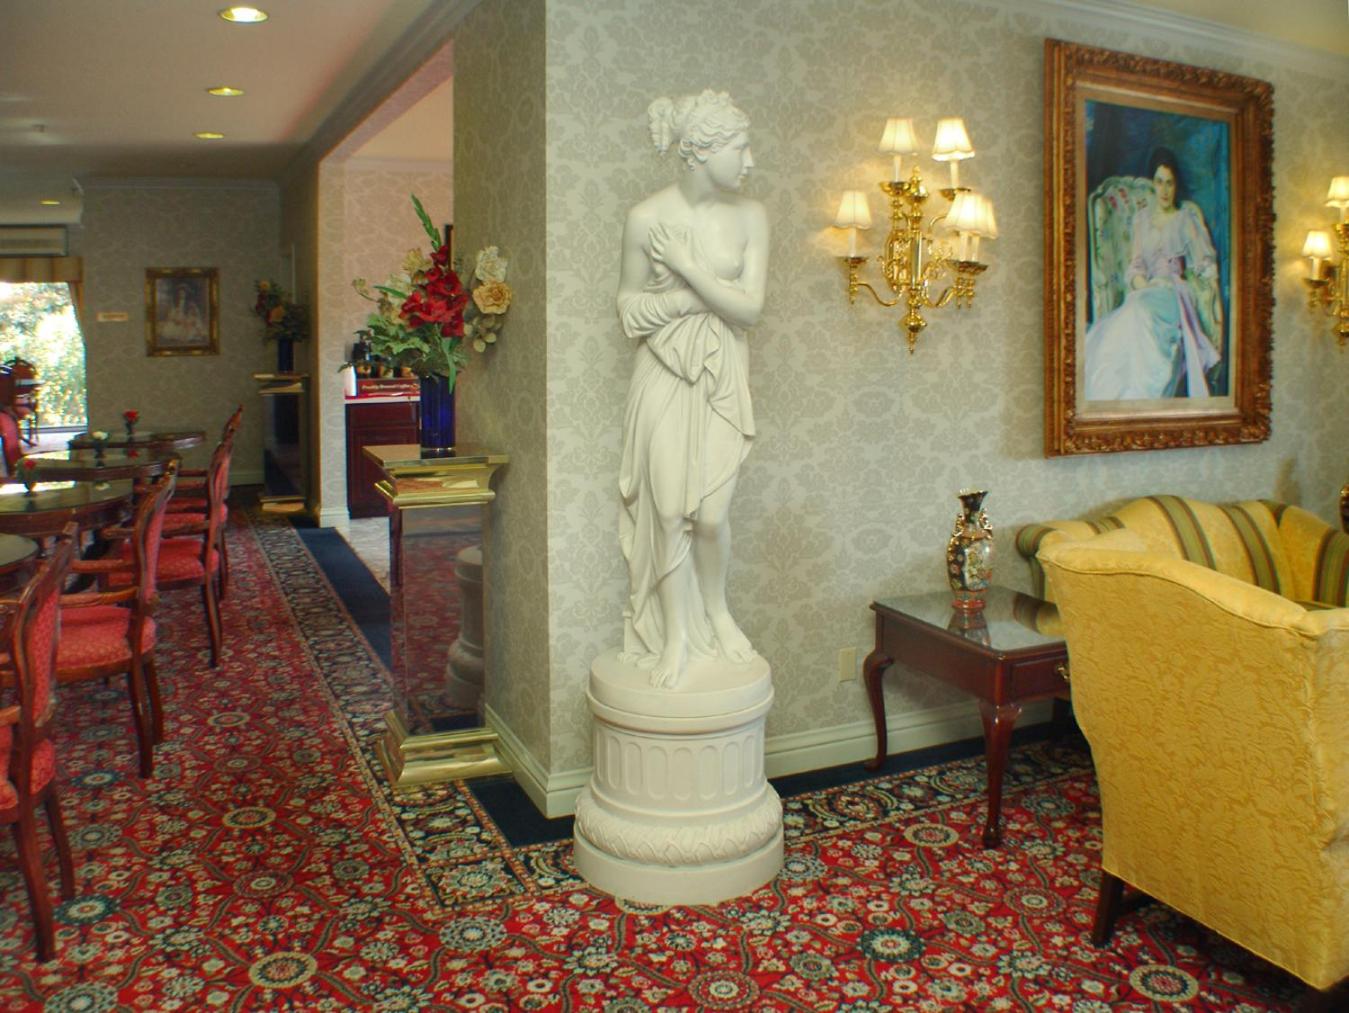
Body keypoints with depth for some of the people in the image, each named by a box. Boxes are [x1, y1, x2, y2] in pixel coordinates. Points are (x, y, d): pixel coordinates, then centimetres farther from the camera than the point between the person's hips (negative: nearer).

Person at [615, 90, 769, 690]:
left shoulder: (749, 217, -1)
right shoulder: (646, 218, -6)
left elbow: (750, 308, -8)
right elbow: (628, 305, 2)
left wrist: (685, 265, -15)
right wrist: (699, 298, -12)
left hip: (722, 377, 1)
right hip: (664, 376, -1)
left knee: (711, 512, -3)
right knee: (668, 510, -1)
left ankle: (717, 613, 25)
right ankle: (675, 633, 17)